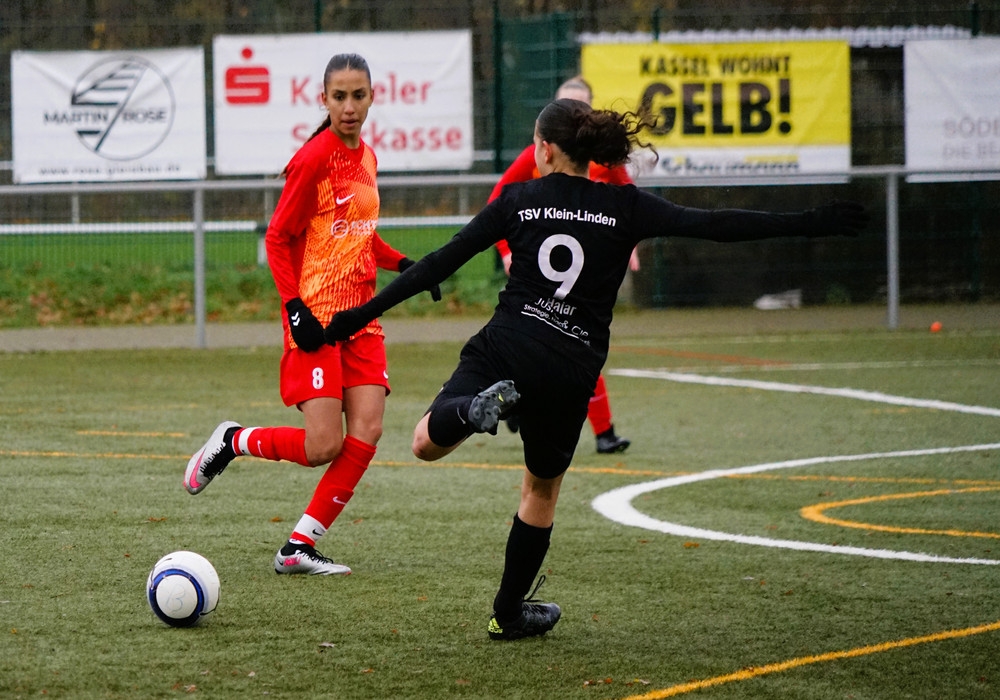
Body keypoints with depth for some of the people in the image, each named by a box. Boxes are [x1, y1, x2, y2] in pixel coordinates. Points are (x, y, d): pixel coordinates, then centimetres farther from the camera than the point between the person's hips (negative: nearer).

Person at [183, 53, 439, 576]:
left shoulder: (366, 157, 12)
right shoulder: (313, 158, -11)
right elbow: (278, 239, -9)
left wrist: (402, 263, 11)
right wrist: (295, 307, -18)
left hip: (361, 314, 7)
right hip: (316, 316, -7)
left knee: (367, 432, -7)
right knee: (324, 446, -12)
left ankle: (299, 548, -1)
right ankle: (230, 443, 15)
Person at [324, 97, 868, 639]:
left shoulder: (518, 199, 7)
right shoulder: (624, 207, 6)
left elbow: (442, 262, 6)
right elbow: (714, 226, 0)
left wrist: (365, 313, 11)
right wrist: (812, 223, 1)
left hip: (505, 348, -1)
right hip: (572, 368, 1)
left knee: (427, 444, 6)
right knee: (542, 489, 22)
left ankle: (478, 407, -28)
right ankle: (509, 613, 27)